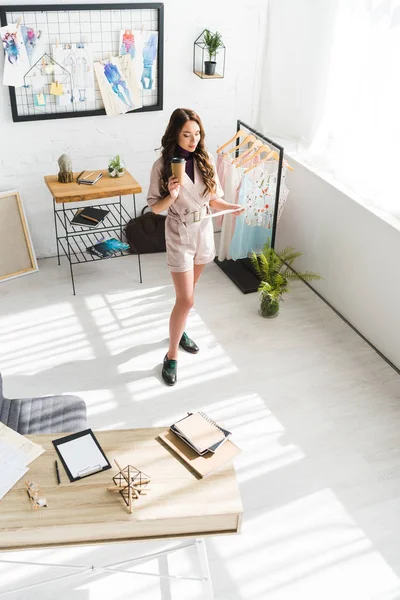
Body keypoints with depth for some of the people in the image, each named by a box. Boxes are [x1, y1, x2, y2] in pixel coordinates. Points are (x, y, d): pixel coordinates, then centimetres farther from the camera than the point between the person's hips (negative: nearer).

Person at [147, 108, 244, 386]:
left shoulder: (206, 160, -2)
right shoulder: (163, 165, -14)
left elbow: (213, 199, 4)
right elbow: (156, 208, -9)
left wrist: (232, 207, -16)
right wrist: (172, 195, -29)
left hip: (204, 231, 5)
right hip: (179, 235, -4)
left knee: (187, 291, 20)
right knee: (186, 300, -5)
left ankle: (180, 331, 44)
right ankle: (172, 355, 12)